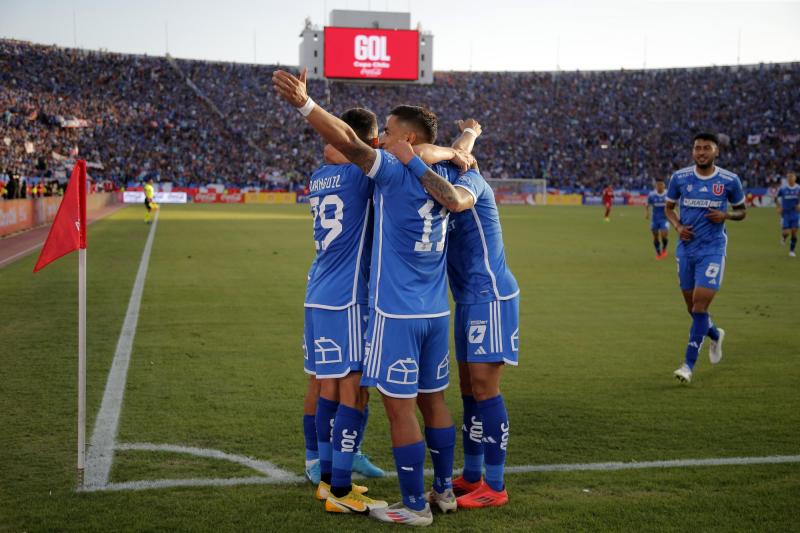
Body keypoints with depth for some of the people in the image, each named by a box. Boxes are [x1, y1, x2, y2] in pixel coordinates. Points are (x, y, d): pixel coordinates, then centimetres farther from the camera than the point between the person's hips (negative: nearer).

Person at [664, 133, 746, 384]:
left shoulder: (730, 180, -4)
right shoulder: (679, 177, 0)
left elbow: (741, 211, 10)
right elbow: (669, 207, 13)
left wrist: (726, 215, -12)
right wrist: (678, 226, -7)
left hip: (713, 249, -3)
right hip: (686, 248, 3)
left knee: (700, 304, -13)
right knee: (692, 307, 10)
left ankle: (689, 364, -6)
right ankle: (715, 335, 43)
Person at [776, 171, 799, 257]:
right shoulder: (782, 189, -4)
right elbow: (776, 198, 10)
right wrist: (779, 207, -1)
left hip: (795, 214, 1)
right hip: (785, 214, -1)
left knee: (794, 232, -2)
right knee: (786, 232, -9)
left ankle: (792, 251, 13)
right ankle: (783, 236, 29)